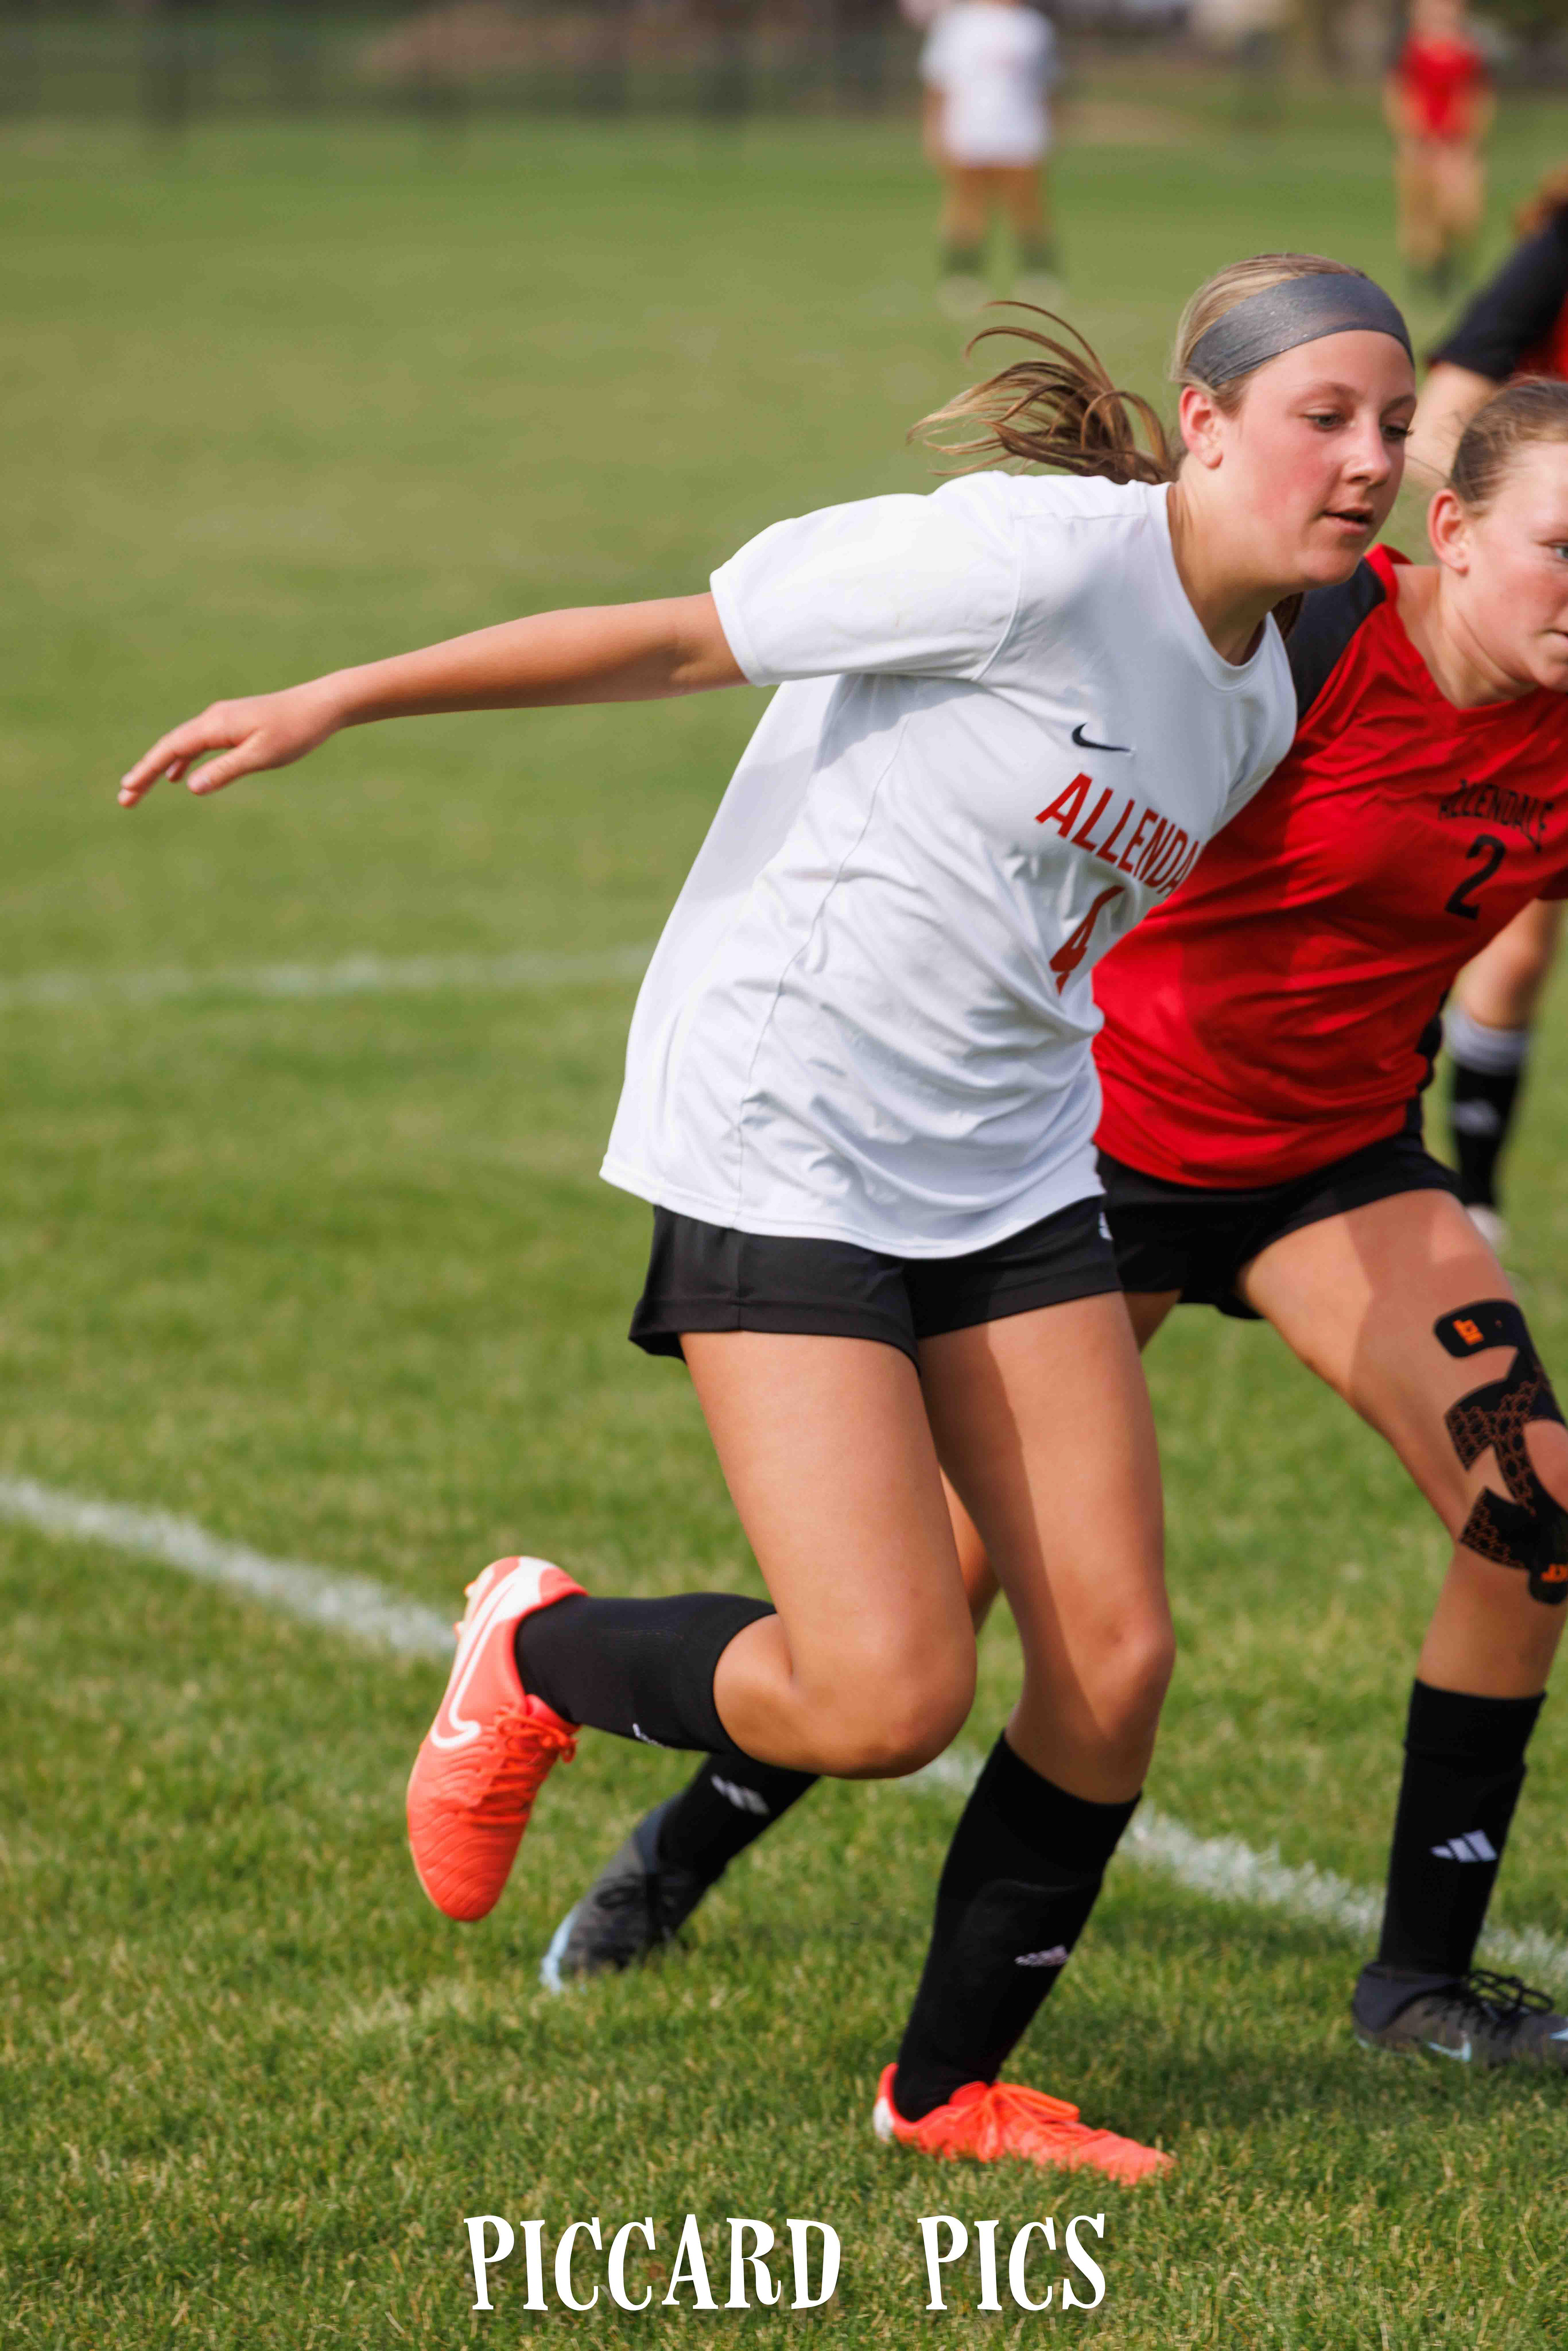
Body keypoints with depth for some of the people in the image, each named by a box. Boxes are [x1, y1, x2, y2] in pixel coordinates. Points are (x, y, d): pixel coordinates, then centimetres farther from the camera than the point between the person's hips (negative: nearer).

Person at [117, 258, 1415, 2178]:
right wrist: (332, 704, -12)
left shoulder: (1256, 705, 7)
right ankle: (540, 1655, 16)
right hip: (776, 1158, -8)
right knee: (890, 1696, -15)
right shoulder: (1041, 557, -18)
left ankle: (950, 2088, 20)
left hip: (1010, 1185, 8)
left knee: (1116, 1661, 0)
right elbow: (674, 639, -14)